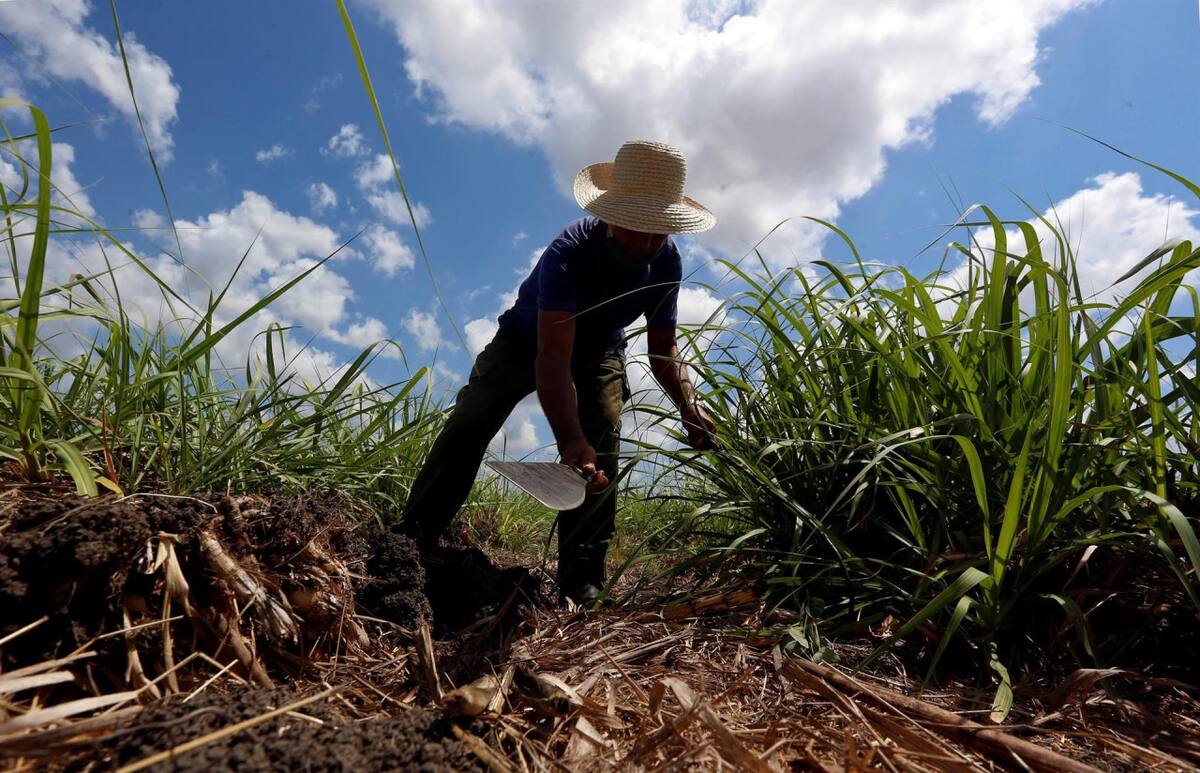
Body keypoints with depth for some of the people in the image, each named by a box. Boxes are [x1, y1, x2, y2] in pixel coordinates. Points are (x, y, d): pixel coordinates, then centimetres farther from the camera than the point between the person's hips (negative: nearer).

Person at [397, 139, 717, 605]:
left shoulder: (666, 263, -21)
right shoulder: (571, 251, -38)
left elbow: (663, 346, -10)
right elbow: (553, 358, -48)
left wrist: (687, 404, -28)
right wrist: (570, 442, -62)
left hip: (598, 349, 3)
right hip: (529, 338, -2)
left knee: (600, 449, -19)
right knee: (468, 424, -19)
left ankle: (581, 583, -16)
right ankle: (410, 541, -9)